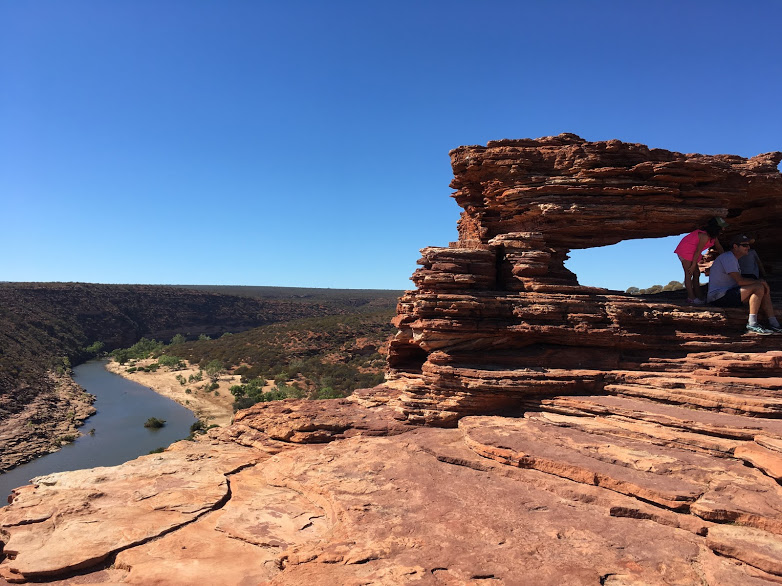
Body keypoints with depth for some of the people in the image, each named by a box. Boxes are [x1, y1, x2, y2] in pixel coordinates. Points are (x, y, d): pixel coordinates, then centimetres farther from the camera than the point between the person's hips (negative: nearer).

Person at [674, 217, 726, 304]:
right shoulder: (705, 236, -26)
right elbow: (698, 251, -23)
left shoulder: (713, 236, 3)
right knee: (689, 274, -12)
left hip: (691, 253, 10)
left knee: (696, 274, 9)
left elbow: (719, 247, 16)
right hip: (685, 251, -10)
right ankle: (691, 297, -14)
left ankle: (698, 296, 12)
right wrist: (693, 265, -17)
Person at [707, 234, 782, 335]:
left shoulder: (733, 258, 22)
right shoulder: (728, 257, -13)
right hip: (719, 297, -11)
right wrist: (760, 281, -7)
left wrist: (761, 282, 4)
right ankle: (752, 325, -21)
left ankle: (774, 325, 0)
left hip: (728, 294, 11)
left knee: (764, 292, 6)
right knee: (759, 288, -19)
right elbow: (740, 281, -20)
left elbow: (740, 281, 17)